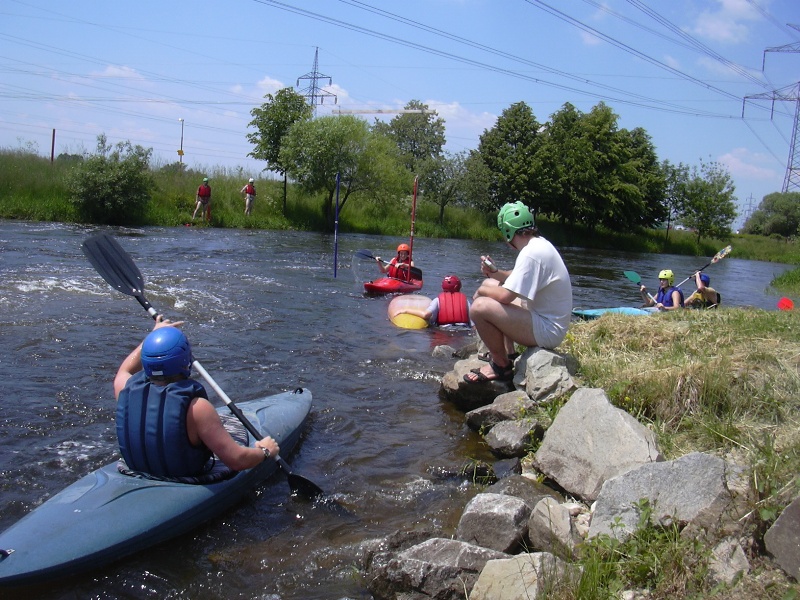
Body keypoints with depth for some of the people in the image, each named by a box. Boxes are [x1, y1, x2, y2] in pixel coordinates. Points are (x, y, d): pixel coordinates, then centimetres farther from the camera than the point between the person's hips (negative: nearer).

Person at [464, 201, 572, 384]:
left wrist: (482, 290, -6)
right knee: (490, 284, 20)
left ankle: (501, 366, -3)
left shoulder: (531, 254, -23)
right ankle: (505, 355, 16)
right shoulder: (539, 244, 8)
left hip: (547, 330, -11)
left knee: (479, 307, -25)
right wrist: (495, 273, 6)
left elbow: (505, 296, -26)